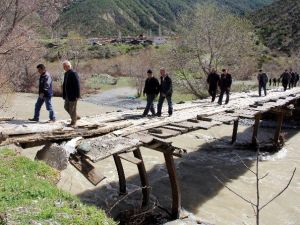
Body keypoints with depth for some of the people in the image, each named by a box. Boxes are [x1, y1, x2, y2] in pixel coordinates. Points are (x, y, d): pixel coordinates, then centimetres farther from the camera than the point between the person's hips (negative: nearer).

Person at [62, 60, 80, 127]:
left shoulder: (74, 74, -18)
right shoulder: (66, 74, 10)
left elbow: (77, 86, -20)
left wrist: (77, 96, -21)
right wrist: (64, 94, 15)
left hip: (73, 95, -9)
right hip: (67, 95, 9)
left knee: (72, 109, 1)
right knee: (66, 107, 17)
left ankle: (73, 122, 16)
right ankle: (76, 117, 34)